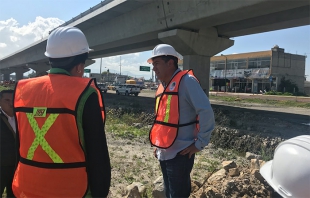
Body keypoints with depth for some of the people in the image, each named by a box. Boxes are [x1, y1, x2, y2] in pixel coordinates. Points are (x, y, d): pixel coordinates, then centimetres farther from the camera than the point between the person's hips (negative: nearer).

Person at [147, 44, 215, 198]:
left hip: (180, 154, -8)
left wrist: (200, 143, -16)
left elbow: (206, 112, -20)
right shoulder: (163, 85, 10)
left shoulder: (186, 81, -15)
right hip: (164, 153, 8)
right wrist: (159, 145, 16)